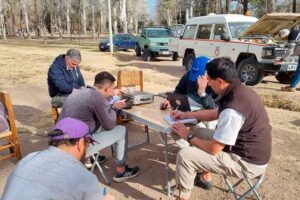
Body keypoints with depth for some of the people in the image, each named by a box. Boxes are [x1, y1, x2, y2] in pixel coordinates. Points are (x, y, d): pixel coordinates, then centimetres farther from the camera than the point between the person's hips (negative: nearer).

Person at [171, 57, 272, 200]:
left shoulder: (232, 109, -33)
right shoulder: (241, 91, -2)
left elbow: (213, 149, -24)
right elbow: (215, 113, 13)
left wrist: (188, 137, -8)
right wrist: (186, 115, 9)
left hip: (247, 162, -9)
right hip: (246, 147, 9)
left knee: (184, 155, -14)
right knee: (198, 131, 16)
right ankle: (205, 179, 30)